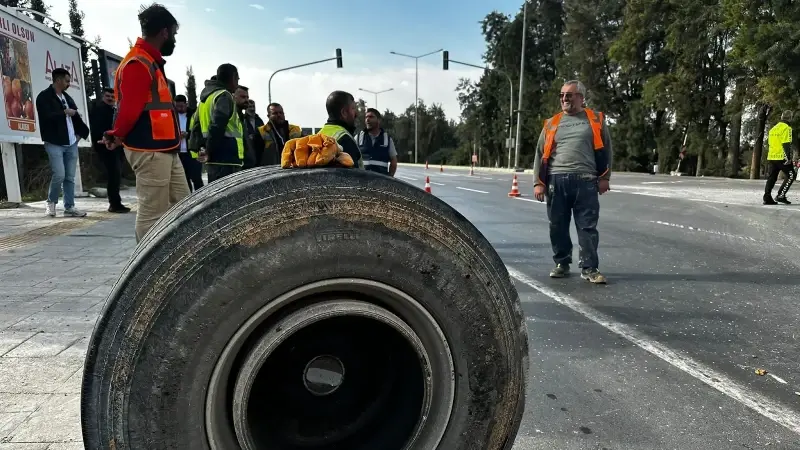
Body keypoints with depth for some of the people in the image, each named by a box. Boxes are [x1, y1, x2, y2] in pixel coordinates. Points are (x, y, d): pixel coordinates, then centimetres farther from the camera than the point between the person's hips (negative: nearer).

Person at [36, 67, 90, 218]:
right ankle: (51, 202, 10)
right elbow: (47, 117, -17)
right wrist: (64, 112, -7)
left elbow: (76, 117, 21)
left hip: (71, 143, 6)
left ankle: (69, 207, 8)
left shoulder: (67, 97, 17)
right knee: (59, 175, -13)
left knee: (70, 177, 4)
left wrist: (83, 132, 7)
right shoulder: (44, 97, -3)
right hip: (54, 143, -6)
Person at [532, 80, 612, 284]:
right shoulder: (551, 123, 13)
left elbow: (605, 150, 10)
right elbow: (541, 154, 11)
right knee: (558, 226, 7)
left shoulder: (595, 120, 10)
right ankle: (562, 263, 20)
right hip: (556, 181, 2)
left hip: (585, 181, -2)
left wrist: (604, 177, 3)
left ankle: (589, 268, 5)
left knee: (587, 226, -1)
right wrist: (539, 182, 4)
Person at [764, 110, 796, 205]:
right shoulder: (786, 128, -8)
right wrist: (788, 158, -17)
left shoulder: (773, 128, 17)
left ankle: (767, 198, 3)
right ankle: (781, 196, -4)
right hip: (782, 157, -7)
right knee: (791, 175, 3)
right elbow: (786, 144, -16)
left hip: (771, 157, 7)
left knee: (772, 178, 7)